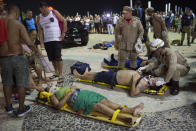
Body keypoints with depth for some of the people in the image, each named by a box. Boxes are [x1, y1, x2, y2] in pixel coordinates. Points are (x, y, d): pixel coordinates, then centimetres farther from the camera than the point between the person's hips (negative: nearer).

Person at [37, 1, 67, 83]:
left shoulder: (54, 12, 0)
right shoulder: (39, 17, 9)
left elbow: (64, 21, 5)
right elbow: (40, 30, 8)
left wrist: (63, 33, -4)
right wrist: (41, 43, 0)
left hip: (56, 39, -4)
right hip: (47, 41, 4)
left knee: (58, 57, -8)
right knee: (51, 58, 10)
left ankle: (60, 75, -3)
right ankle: (56, 72, 28)